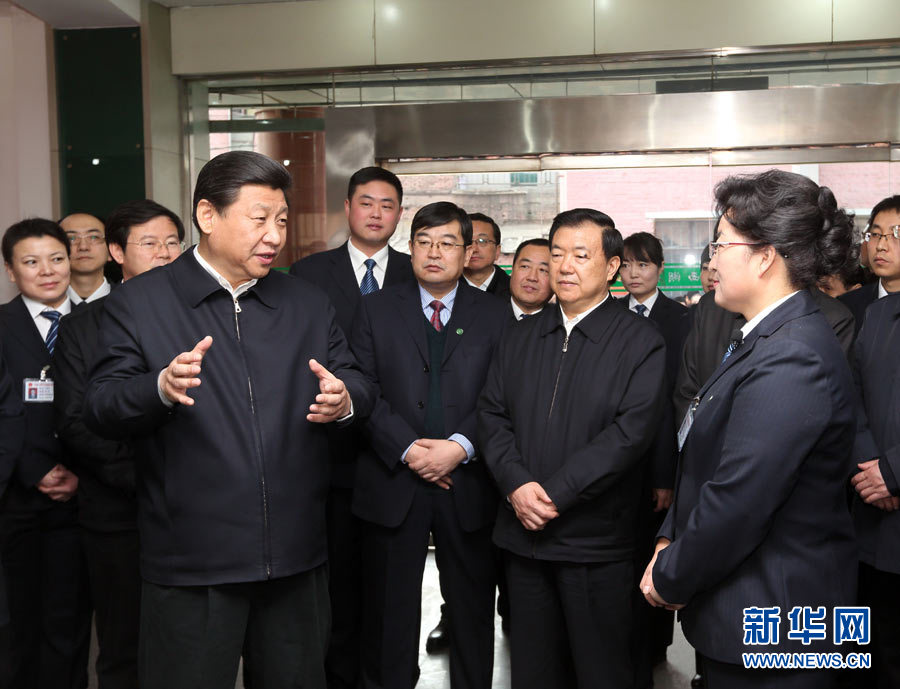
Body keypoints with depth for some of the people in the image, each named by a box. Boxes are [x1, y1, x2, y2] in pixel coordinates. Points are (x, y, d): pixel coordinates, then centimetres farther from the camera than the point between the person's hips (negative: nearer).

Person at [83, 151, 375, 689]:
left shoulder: (310, 304, 10)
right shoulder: (137, 303, -1)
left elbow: (359, 386, 7)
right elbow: (100, 411, -7)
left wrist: (345, 399, -16)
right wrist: (162, 387, -28)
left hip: (297, 559, 4)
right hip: (191, 564, -3)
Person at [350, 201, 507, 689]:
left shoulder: (493, 315, 5)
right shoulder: (376, 309, 6)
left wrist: (461, 445, -16)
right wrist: (407, 449, -13)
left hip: (468, 483, 0)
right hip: (393, 483, 0)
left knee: (472, 607, 11)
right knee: (389, 609, 11)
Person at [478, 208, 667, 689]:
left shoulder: (641, 342, -6)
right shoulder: (520, 338, 11)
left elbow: (631, 430, -16)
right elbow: (492, 414, 5)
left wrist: (555, 494, -18)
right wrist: (517, 485, -12)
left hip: (595, 541, -4)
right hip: (523, 531, 5)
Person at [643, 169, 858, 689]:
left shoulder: (789, 360, -26)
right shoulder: (767, 338, 6)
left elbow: (737, 504, -26)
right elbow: (709, 460, 9)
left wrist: (670, 579, -12)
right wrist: (670, 543, 2)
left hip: (767, 619, -9)